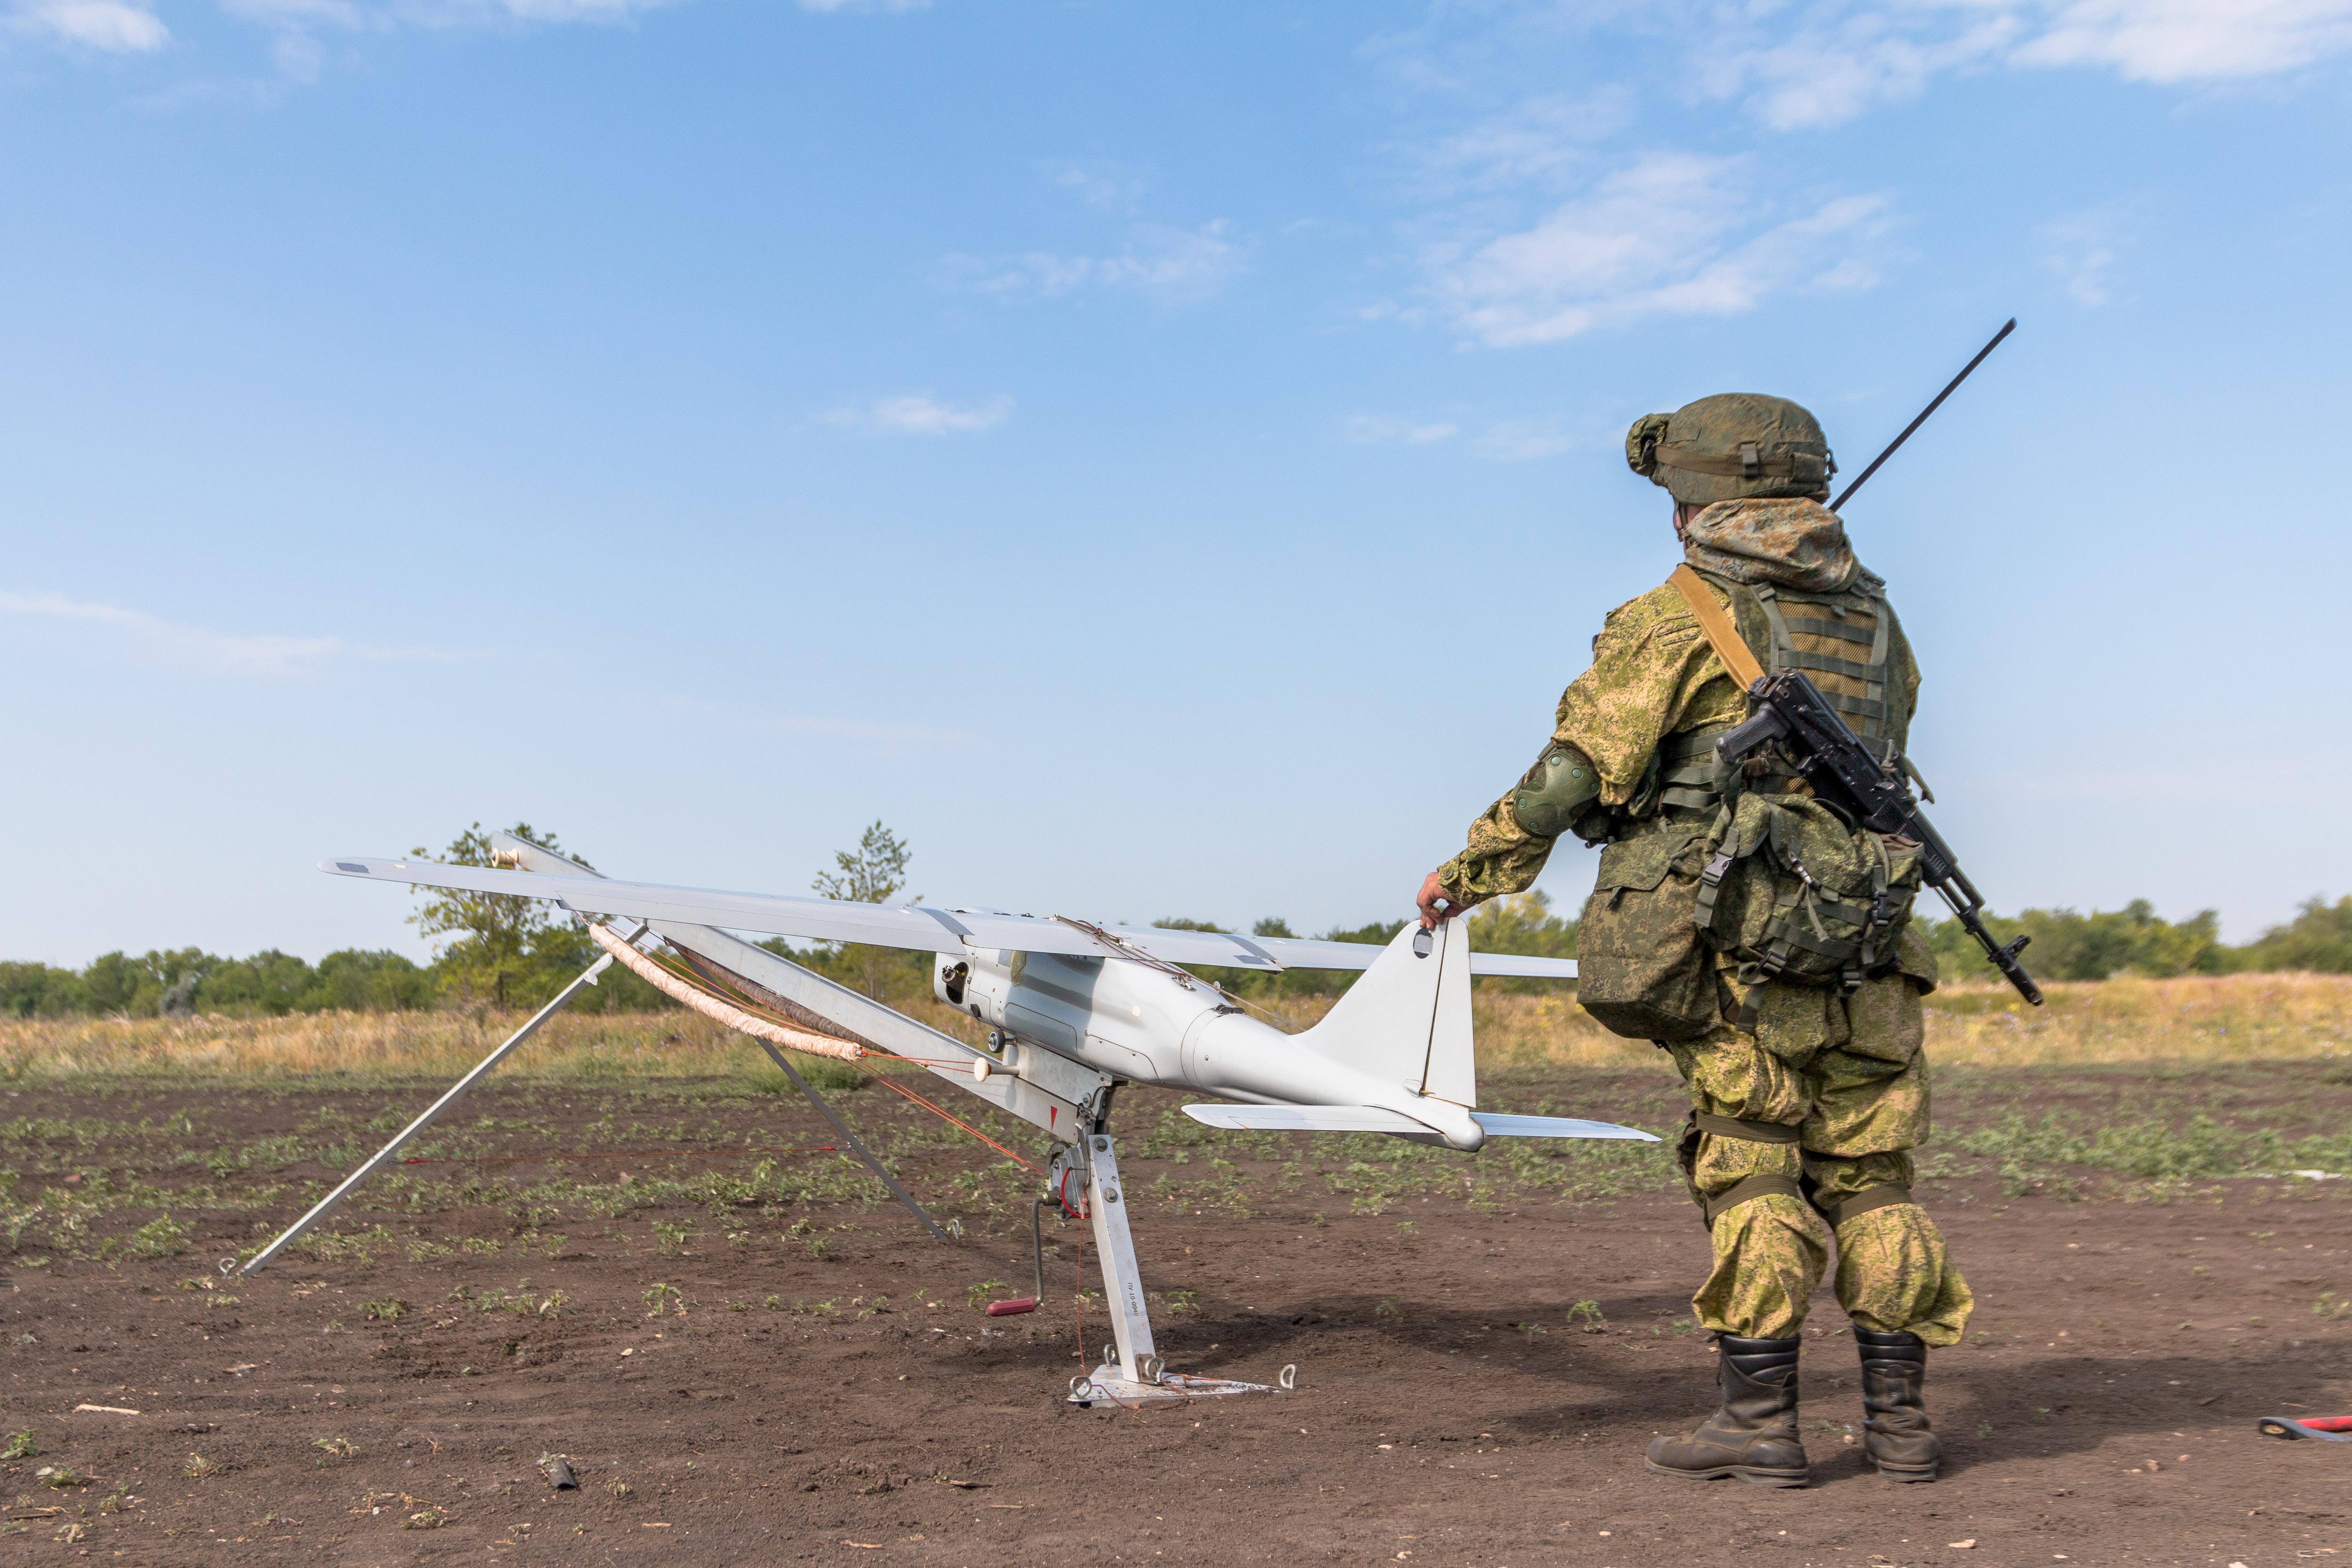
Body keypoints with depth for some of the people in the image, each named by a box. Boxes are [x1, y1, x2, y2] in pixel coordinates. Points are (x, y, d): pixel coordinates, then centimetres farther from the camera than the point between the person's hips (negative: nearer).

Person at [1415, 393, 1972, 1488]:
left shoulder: (1676, 618, -5)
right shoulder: (1872, 615, 14)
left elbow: (1576, 774, -6)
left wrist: (1471, 874, 6)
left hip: (1736, 942, -5)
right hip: (1865, 945, 5)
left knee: (1749, 1170, 2)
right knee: (1868, 1177, 11)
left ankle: (1761, 1421, 5)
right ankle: (1899, 1419, 14)